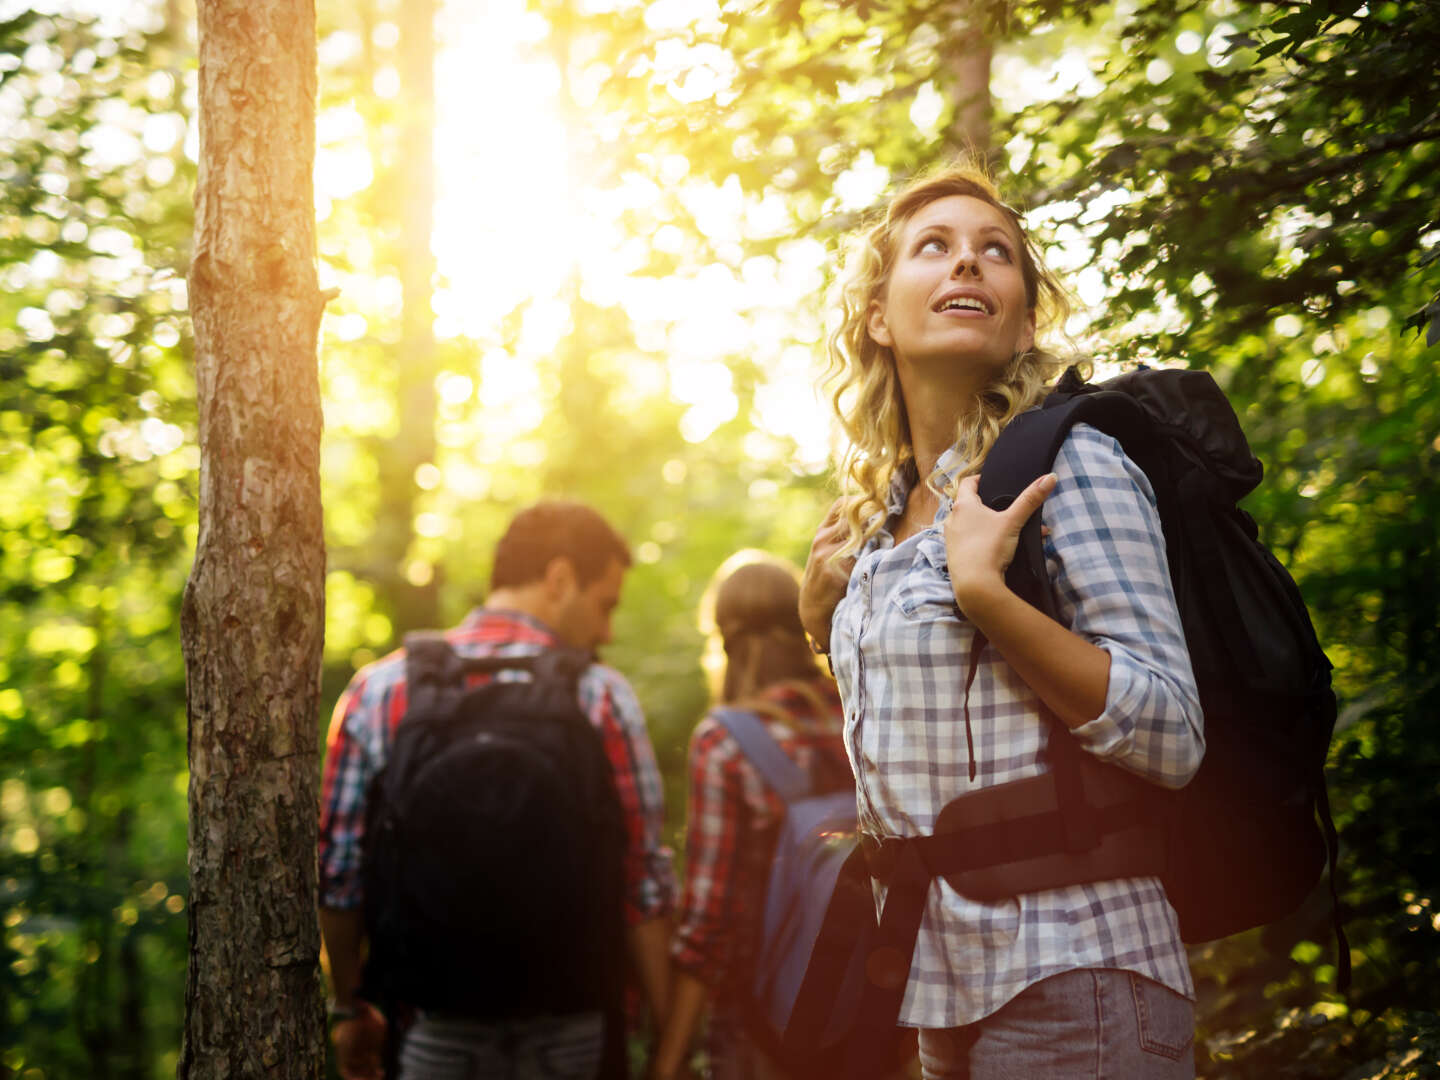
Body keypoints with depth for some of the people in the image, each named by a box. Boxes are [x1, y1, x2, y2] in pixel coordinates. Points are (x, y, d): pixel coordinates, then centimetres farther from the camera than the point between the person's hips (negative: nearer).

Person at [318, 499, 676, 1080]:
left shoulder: (377, 690, 0)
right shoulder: (601, 698, -6)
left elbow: (336, 873, 2)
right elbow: (643, 884, -7)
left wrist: (350, 1009, 15)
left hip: (434, 1029, 1)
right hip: (566, 1028, -1)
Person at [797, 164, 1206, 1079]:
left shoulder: (1068, 464, -9)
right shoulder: (878, 516, 12)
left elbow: (1170, 740, -17)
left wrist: (982, 590, -21)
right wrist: (827, 626, 11)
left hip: (1066, 978, -7)